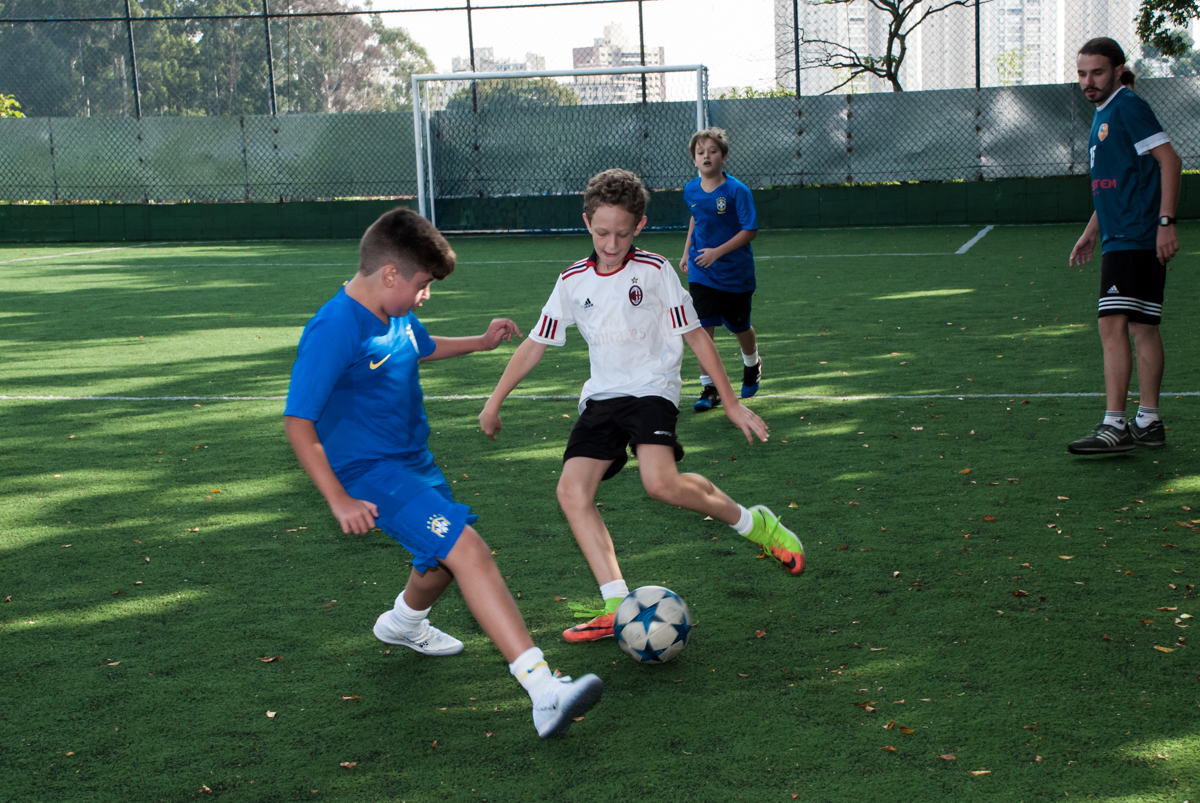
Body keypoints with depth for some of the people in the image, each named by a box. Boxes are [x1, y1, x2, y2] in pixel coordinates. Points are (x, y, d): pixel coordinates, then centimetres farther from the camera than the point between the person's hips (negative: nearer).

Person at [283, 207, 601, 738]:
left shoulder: (398, 317, 4)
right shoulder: (334, 329, -23)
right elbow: (299, 422, -22)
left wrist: (481, 342, 22)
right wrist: (340, 501, -24)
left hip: (413, 460, 10)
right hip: (370, 474, -10)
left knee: (445, 558, 27)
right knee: (468, 550, -25)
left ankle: (403, 623, 61)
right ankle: (544, 691, -32)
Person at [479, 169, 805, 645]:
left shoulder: (654, 271, -3)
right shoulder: (573, 281, 7)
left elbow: (694, 336, 1)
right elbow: (535, 345, 15)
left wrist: (731, 404, 0)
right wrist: (495, 402, 14)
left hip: (652, 388, -5)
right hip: (602, 396, 5)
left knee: (661, 483, -29)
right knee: (572, 491, -15)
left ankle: (753, 523, -5)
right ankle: (618, 606, -15)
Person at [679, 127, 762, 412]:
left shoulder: (737, 191, -16)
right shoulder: (690, 190, 0)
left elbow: (750, 231, -16)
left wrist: (718, 251, -22)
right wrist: (687, 253, 16)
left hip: (735, 272, -3)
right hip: (701, 272, 3)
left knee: (740, 327, 14)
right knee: (702, 328, -8)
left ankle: (751, 366, 45)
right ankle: (709, 388, 0)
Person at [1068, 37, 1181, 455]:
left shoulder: (1128, 106, -9)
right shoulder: (1103, 115, 20)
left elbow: (1169, 159, -16)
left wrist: (1165, 221, -22)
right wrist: (1091, 232, 26)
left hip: (1135, 239, -10)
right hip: (1120, 239, 10)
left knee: (1113, 326, -14)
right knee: (1142, 327, 11)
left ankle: (1115, 426, -15)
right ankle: (1148, 422, 16)